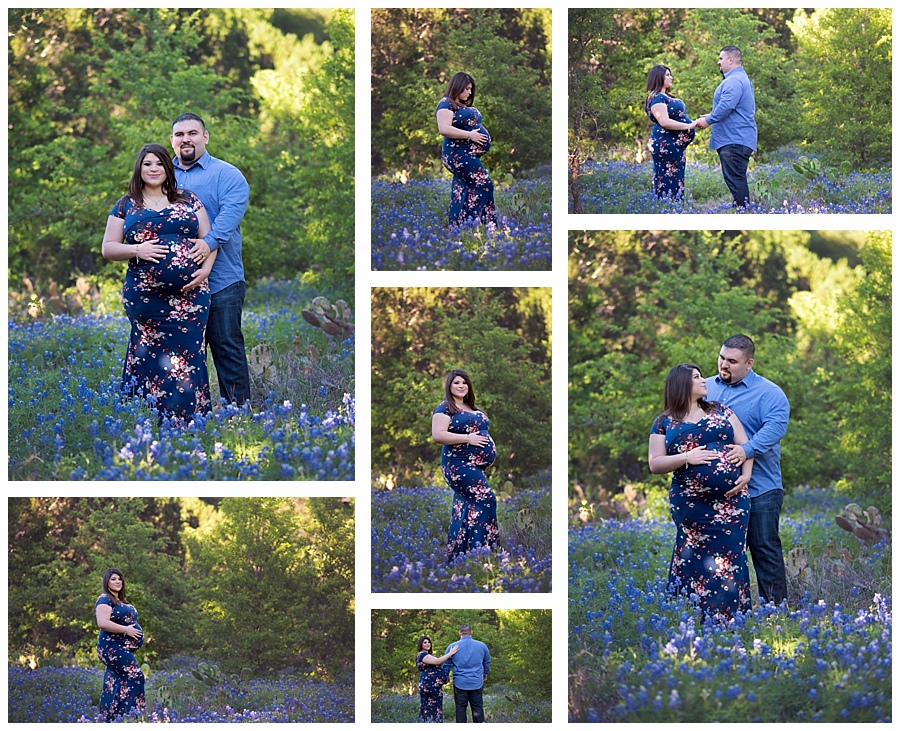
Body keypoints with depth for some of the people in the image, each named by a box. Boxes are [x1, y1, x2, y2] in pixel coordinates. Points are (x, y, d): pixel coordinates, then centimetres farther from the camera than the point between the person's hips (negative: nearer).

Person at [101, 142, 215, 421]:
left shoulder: (188, 200, 12)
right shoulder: (125, 206, 11)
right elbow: (108, 248, 9)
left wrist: (205, 268, -6)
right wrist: (137, 250, -10)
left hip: (189, 292, 0)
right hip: (145, 294, 0)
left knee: (187, 353, -5)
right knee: (150, 356, -2)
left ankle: (186, 420, 0)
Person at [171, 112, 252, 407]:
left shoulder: (226, 175, -1)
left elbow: (231, 212, -17)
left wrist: (210, 242, -34)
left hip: (220, 282, -5)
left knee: (228, 348, -1)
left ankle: (238, 407, 4)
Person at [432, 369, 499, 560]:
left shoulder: (472, 409, 20)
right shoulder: (445, 408, -6)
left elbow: (480, 432, 32)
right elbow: (437, 435, -19)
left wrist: (489, 448, 11)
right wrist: (467, 438, -21)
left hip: (476, 464, 9)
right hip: (459, 464, -9)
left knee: (465, 508, 8)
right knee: (485, 499, -19)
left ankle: (455, 556, 11)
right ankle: (480, 550, -18)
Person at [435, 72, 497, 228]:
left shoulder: (465, 106, 19)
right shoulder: (446, 104, -10)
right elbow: (444, 129, -23)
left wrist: (482, 135, 11)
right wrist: (470, 135, -21)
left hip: (469, 155, 10)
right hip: (459, 155, -10)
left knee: (463, 193, 9)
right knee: (484, 185, -14)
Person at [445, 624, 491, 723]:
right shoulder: (482, 646, 1)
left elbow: (447, 664, 7)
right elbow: (487, 662, 16)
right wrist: (485, 675, 34)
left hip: (460, 683, -1)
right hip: (477, 683, 1)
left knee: (460, 708, 8)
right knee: (478, 708, 8)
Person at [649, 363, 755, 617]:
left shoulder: (720, 411, 14)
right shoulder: (664, 423, 8)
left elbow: (745, 444, 10)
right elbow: (655, 464, 2)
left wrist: (746, 474, -7)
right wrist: (686, 458, -12)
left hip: (731, 500, 2)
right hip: (691, 506, -2)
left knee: (729, 560, -2)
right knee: (695, 563, -1)